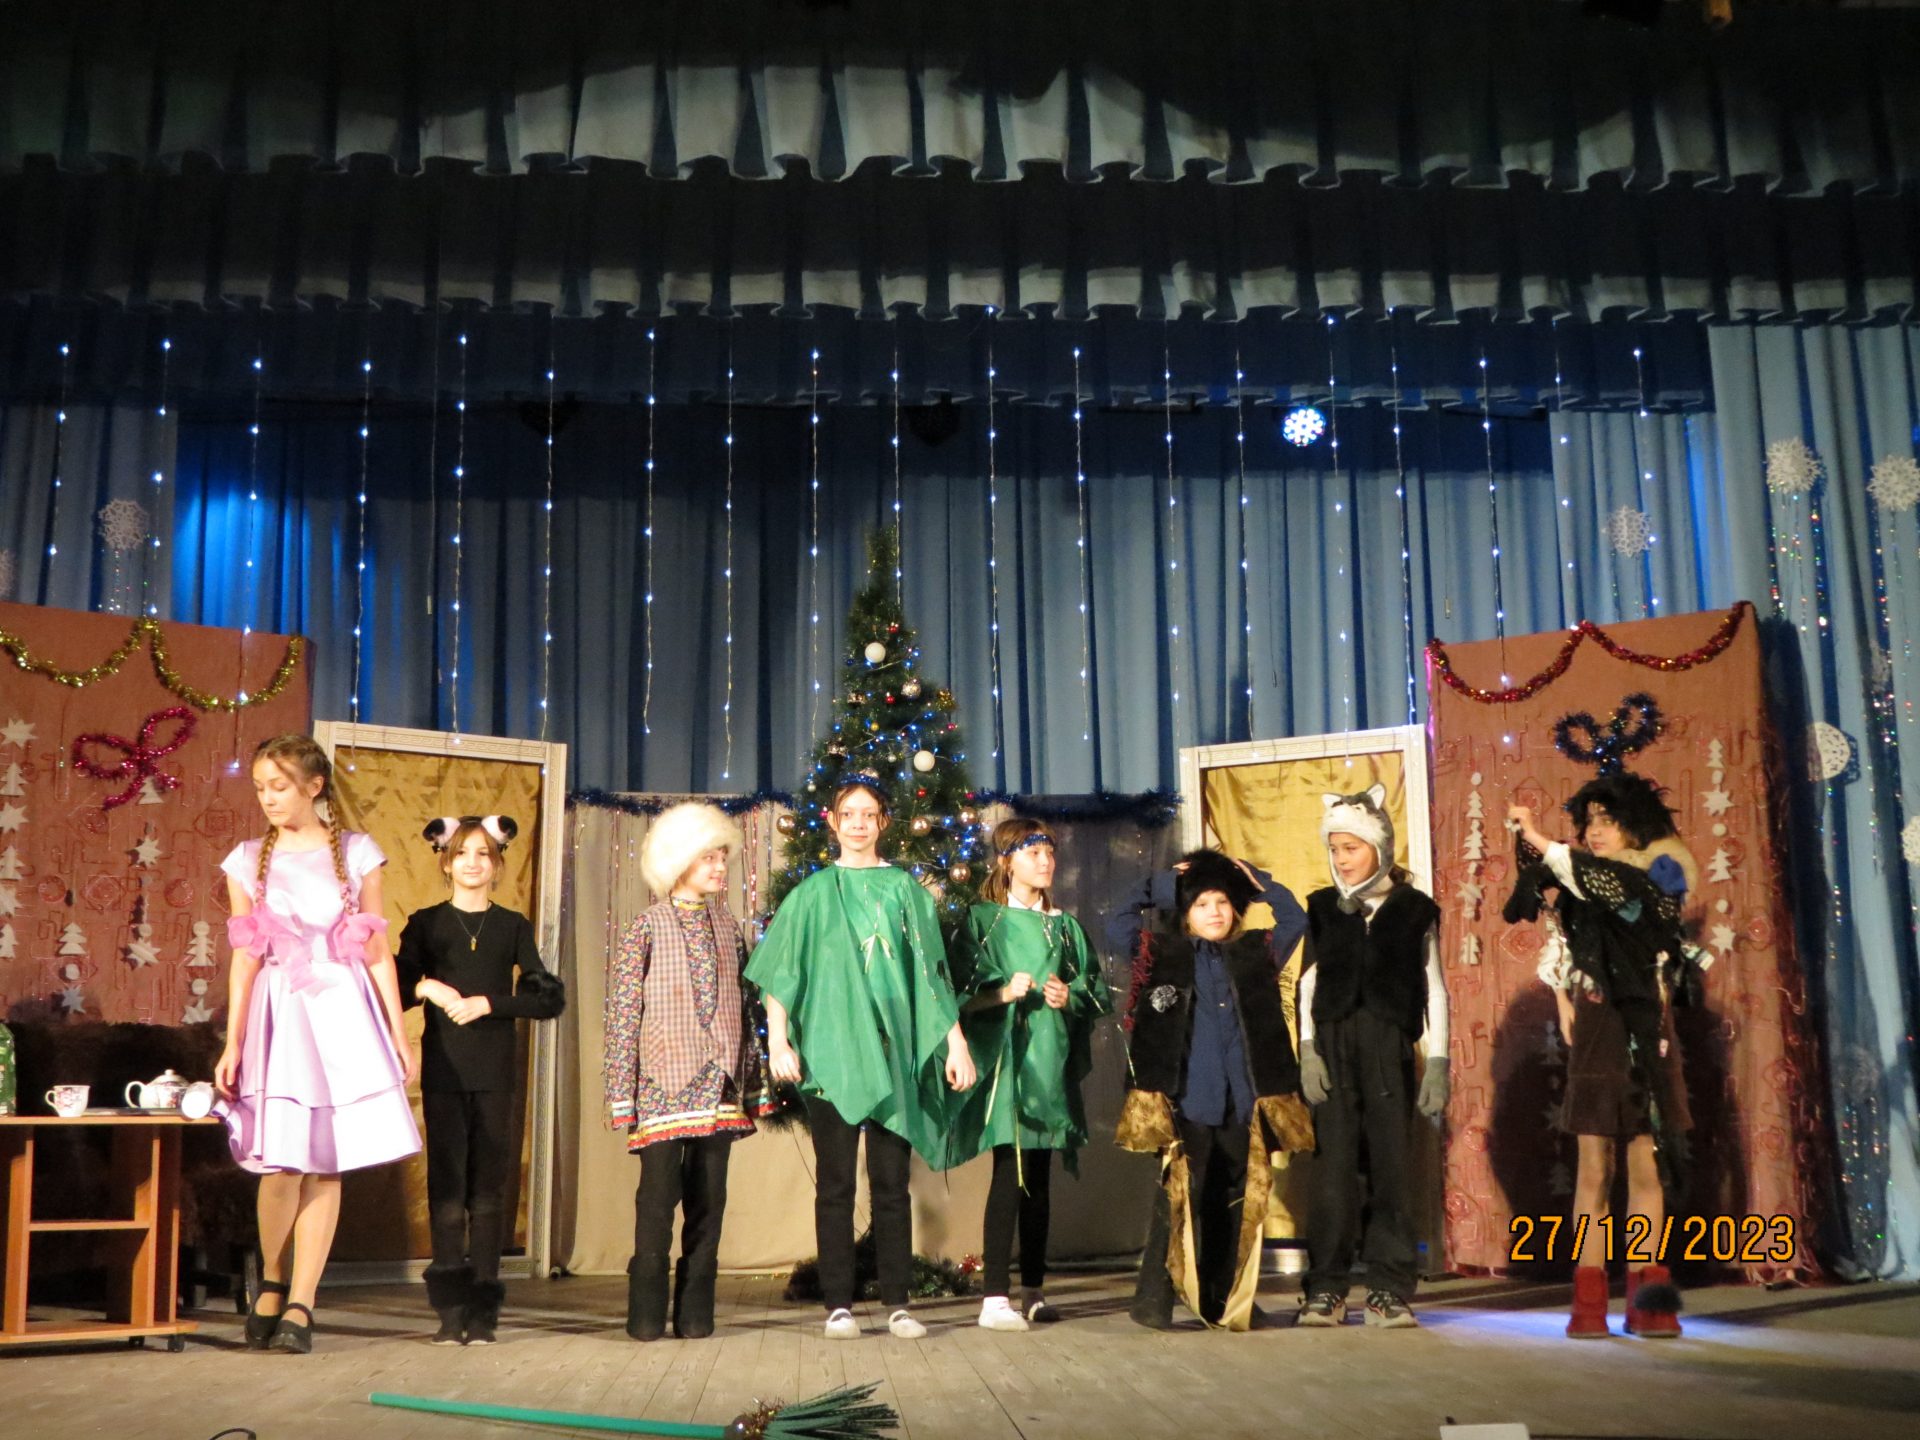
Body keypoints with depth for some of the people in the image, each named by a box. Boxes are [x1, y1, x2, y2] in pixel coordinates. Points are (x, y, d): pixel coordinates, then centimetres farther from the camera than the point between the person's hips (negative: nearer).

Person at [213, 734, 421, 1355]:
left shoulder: (357, 853, 5)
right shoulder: (247, 860, 7)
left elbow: (377, 952, 6)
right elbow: (245, 959, 7)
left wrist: (398, 1031, 5)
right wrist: (233, 1044, 3)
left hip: (343, 1012, 0)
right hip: (278, 1014, 0)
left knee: (325, 1163, -1)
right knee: (281, 1163, -5)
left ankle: (299, 1305, 6)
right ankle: (271, 1284, 19)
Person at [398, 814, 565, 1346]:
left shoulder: (513, 926, 8)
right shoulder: (425, 924, 8)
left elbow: (550, 998, 1)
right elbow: (395, 991, 7)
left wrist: (489, 1003, -9)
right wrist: (426, 988, -12)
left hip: (495, 1073, 0)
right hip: (444, 1070, 0)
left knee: (488, 1189, 1)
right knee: (446, 1187, -2)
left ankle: (483, 1311, 4)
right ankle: (451, 1311, 2)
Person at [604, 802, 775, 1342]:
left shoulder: (729, 927, 12)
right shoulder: (646, 926, 1)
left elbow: (746, 1007, 13)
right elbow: (622, 1011, -3)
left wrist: (754, 1083, 9)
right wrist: (622, 1094, -8)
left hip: (718, 1087, 4)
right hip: (663, 1086, -4)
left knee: (708, 1198, 4)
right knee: (658, 1196, -5)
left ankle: (696, 1311, 12)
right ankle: (647, 1312, 7)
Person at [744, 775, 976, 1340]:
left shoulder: (905, 889, 10)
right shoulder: (814, 892, 8)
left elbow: (933, 973, 9)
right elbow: (779, 973, 4)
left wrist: (956, 1044, 4)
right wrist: (778, 1042, -8)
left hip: (893, 1050, 1)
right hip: (830, 1049, -1)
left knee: (891, 1181, 2)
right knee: (835, 1182, 0)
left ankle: (897, 1303, 7)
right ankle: (838, 1303, 5)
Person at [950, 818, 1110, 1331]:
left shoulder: (1065, 927, 16)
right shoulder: (981, 921, 3)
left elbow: (1095, 995, 16)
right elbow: (959, 997, -3)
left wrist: (1069, 998, -3)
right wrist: (1003, 993, -17)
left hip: (1049, 1061, 4)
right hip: (1003, 1057, -4)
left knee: (1039, 1179, 7)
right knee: (1009, 1174, -12)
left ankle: (1033, 1291, 15)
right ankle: (995, 1297, -11)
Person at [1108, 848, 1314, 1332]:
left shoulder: (1255, 953, 13)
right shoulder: (1164, 954, 6)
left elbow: (1295, 920, 20)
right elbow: (1116, 925, 1)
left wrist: (1261, 882, 13)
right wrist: (1155, 886, 5)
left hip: (1242, 1105, 3)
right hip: (1185, 1104, -3)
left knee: (1239, 1202, 7)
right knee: (1178, 1199, -7)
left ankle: (1228, 1302, 16)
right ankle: (1154, 1301, -3)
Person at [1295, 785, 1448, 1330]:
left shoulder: (1414, 908, 6)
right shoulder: (1323, 907, 10)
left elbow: (1434, 989, 7)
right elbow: (1308, 982, 8)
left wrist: (1438, 1061, 1)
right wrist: (1307, 1050, -2)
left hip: (1391, 1048, -1)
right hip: (1333, 1046, 1)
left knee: (1393, 1166, -2)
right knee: (1332, 1166, -2)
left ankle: (1390, 1289, 5)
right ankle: (1326, 1287, 4)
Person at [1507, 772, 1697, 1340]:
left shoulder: (1660, 878, 0)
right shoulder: (1578, 886, 8)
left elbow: (1606, 884, -19)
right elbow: (1556, 951, 15)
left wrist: (1538, 839, -19)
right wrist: (1563, 1003, -3)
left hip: (1646, 1035, -1)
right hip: (1595, 1032, 2)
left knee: (1646, 1164, -1)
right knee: (1594, 1166, -2)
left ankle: (1648, 1298, 3)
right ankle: (1589, 1300, -2)